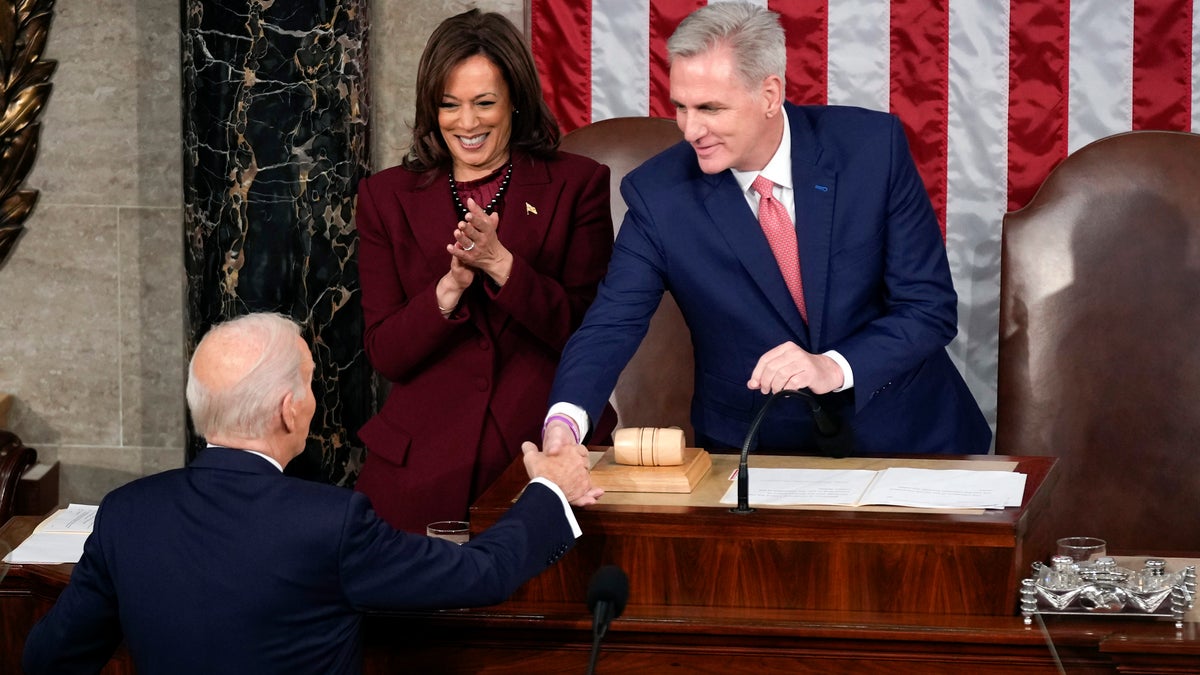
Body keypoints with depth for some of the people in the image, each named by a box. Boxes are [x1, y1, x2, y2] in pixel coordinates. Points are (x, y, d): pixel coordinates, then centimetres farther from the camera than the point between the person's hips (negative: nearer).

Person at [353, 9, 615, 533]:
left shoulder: (576, 185, 5)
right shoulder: (387, 196, 9)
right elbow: (384, 354, 2)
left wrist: (499, 263, -15)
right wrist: (452, 285, -15)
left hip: (545, 449, -1)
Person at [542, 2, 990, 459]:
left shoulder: (874, 146, -9)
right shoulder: (659, 194, -7)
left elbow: (932, 306, -7)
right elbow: (611, 324, -9)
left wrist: (835, 368, -24)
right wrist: (565, 420, -29)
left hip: (902, 435, -1)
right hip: (758, 449, 1)